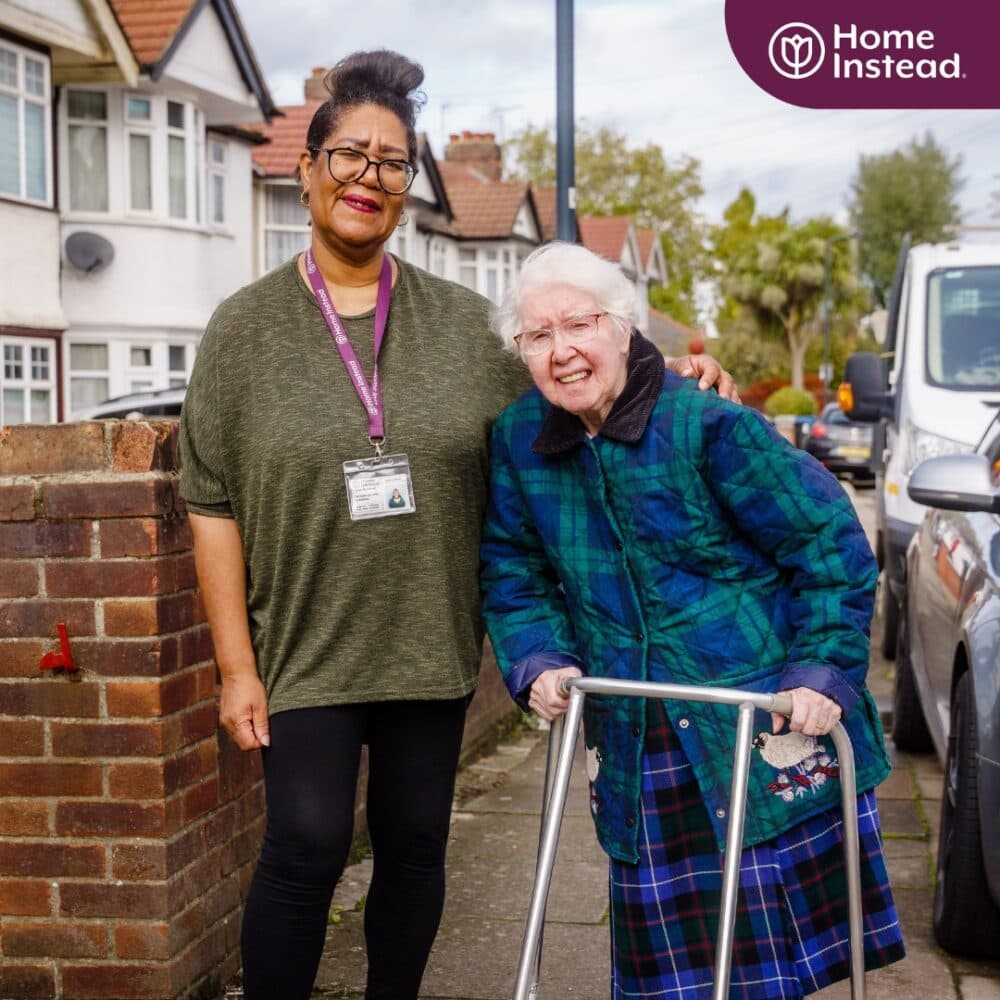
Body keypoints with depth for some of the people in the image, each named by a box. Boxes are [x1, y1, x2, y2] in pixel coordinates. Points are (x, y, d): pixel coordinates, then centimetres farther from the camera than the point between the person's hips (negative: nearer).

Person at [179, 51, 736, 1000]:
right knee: (307, 845, -7)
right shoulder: (246, 327, 0)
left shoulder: (463, 321, 5)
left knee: (414, 843, 11)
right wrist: (236, 665, -5)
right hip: (306, 647, -2)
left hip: (431, 644, 3)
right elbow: (213, 504, -1)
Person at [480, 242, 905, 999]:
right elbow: (513, 576, 12)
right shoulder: (519, 441, 2)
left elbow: (829, 542, -9)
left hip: (768, 734, -4)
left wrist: (824, 670, -15)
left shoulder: (707, 424, -14)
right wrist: (538, 662, -5)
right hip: (637, 751, 4)